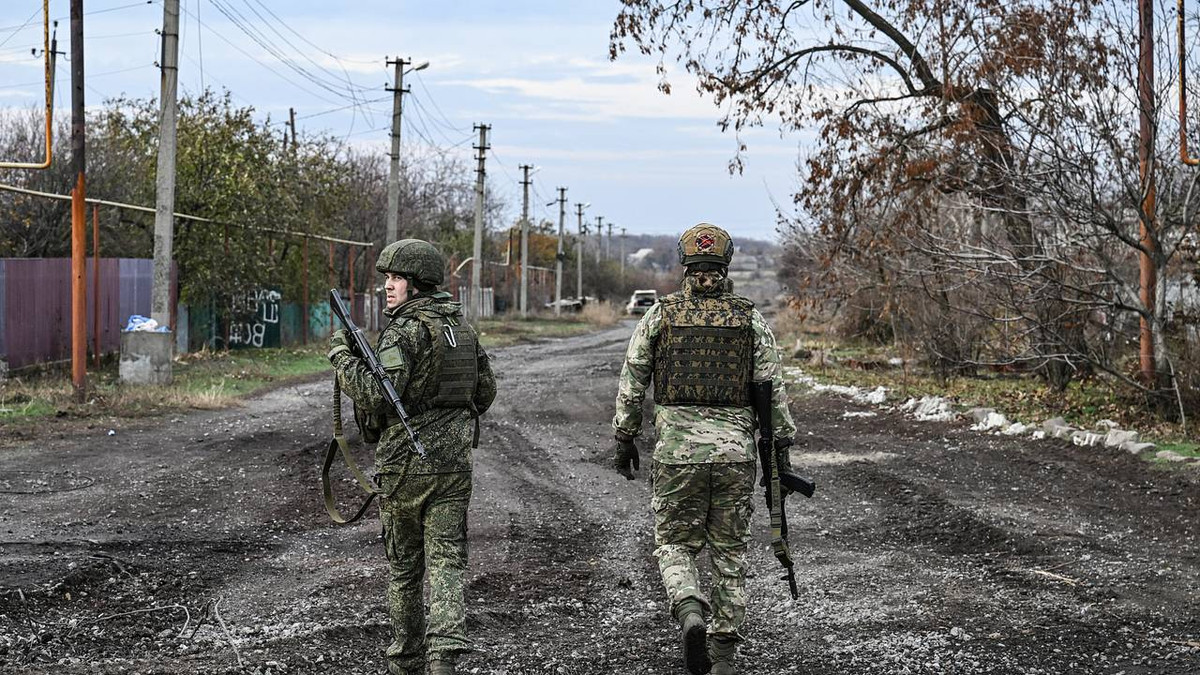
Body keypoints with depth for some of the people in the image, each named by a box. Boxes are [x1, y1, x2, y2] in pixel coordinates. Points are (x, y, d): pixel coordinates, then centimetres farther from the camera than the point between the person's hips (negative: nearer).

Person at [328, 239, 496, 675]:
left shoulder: (405, 330, -13)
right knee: (446, 562, 0)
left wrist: (342, 357, -10)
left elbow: (377, 395, -22)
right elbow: (485, 391, 17)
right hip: (454, 459, 5)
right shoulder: (460, 326, 10)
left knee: (403, 566, 11)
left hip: (405, 462, -5)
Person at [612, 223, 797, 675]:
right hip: (736, 451, 1)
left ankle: (690, 612, -17)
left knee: (674, 544, 10)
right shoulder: (751, 320, 1)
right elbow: (773, 391, 1)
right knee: (730, 551, 12)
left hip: (677, 449, -1)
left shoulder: (660, 316, 0)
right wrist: (781, 448, 10)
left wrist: (624, 440, 15)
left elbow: (631, 387, 4)